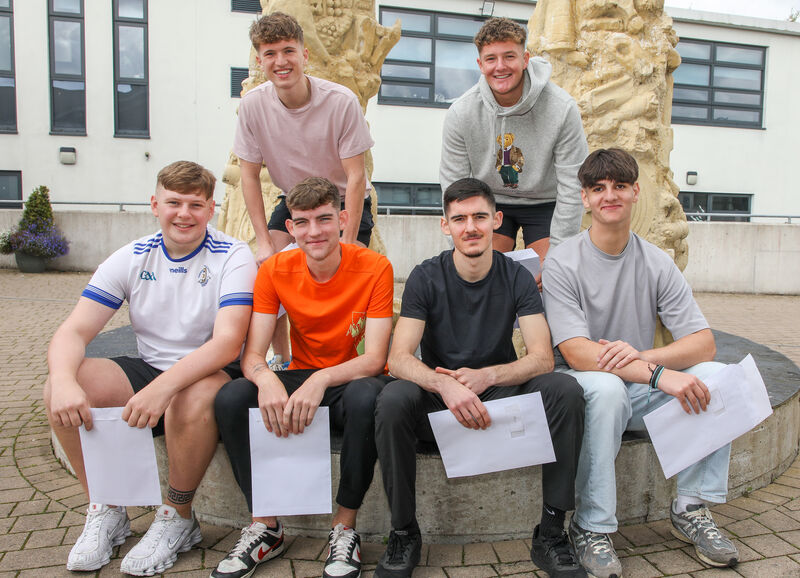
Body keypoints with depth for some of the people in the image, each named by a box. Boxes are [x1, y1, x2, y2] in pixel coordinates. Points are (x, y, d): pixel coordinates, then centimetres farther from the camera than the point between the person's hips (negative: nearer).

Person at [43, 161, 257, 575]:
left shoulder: (232, 257, -11)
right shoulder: (131, 259, 1)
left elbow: (228, 342, -24)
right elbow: (73, 331, -7)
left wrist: (164, 387, -40)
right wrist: (64, 381, -29)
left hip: (211, 373, -4)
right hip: (148, 369, 4)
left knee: (193, 398, -38)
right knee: (59, 392, -18)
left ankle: (178, 518, -11)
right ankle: (106, 511, 1)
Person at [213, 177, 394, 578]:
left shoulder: (374, 268, -14)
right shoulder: (275, 271, -5)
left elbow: (374, 358, -18)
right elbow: (252, 354, -9)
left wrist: (321, 380, -36)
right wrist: (267, 380, -34)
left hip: (354, 379, -3)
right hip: (300, 376, 3)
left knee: (366, 397, -38)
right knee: (231, 398, -24)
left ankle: (345, 528, -16)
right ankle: (266, 526, -7)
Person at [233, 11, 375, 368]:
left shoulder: (341, 101, -24)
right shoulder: (252, 105, -15)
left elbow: (355, 177, -20)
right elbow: (249, 176, -7)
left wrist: (347, 244, -24)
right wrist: (264, 242, -12)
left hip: (346, 202, -3)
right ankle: (281, 359, 8)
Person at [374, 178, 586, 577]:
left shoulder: (517, 277, -4)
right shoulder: (426, 278, -7)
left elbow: (542, 359, -11)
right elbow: (398, 358, -17)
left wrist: (485, 376, -30)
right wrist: (445, 384, -38)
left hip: (500, 397, 1)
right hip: (438, 400, -1)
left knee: (565, 389, -24)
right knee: (393, 399, -31)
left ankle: (551, 532, -12)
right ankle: (403, 533, -11)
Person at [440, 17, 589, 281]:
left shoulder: (562, 108, -21)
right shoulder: (460, 113, -16)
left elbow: (572, 186, -16)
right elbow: (453, 186, -9)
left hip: (545, 202, -1)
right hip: (491, 200, 1)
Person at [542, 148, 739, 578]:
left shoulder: (657, 264, 2)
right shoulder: (562, 263, -10)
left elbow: (703, 344, -6)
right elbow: (575, 352, -20)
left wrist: (643, 356, -26)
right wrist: (658, 374, -30)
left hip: (644, 395, 4)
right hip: (587, 390, -4)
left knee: (715, 375, -20)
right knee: (606, 387, -36)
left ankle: (691, 508, -4)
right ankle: (591, 528, -19)